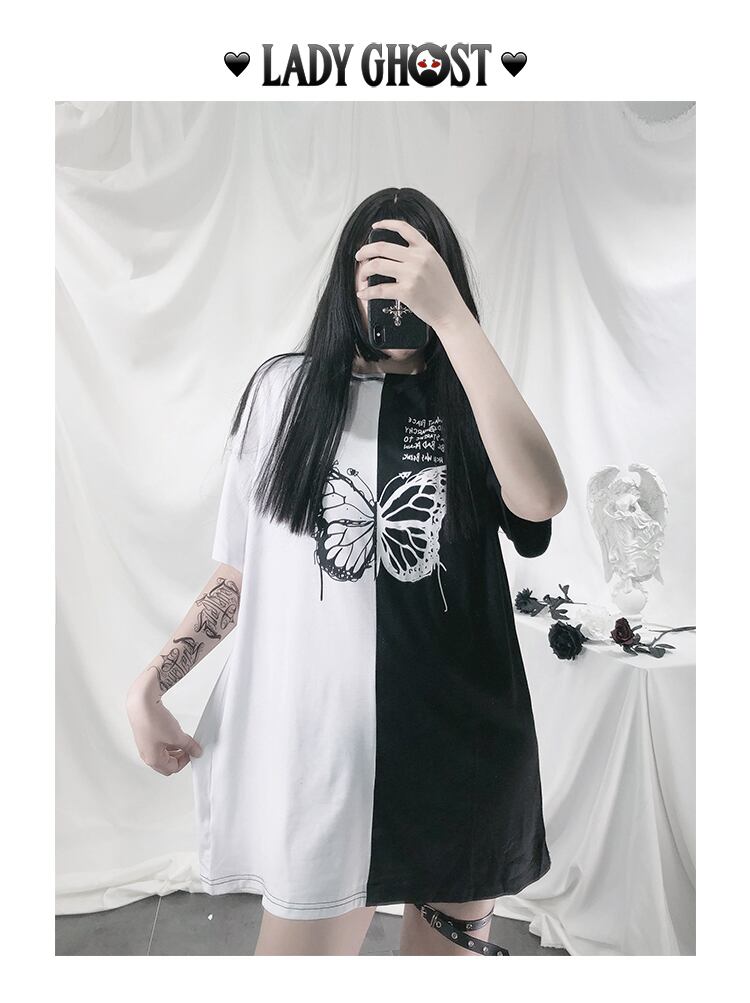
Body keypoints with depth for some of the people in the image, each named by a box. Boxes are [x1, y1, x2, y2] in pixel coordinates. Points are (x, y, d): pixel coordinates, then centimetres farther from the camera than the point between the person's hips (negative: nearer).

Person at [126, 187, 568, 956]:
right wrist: (150, 686, -1)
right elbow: (241, 570, 7)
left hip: (463, 739, 1)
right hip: (319, 741, 0)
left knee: (448, 947, 18)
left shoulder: (465, 402, 3)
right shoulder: (284, 388, 4)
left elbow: (540, 499, -20)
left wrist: (449, 315, -21)